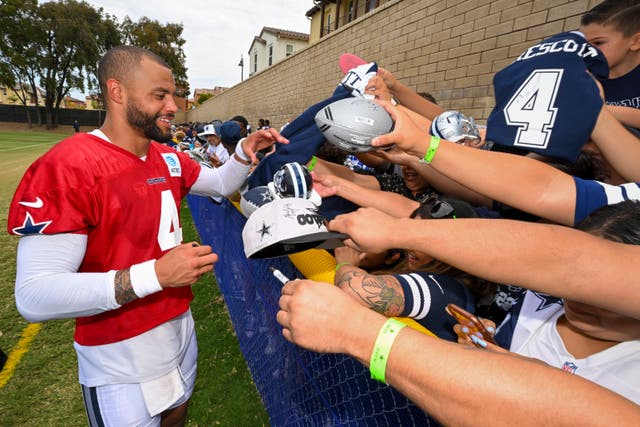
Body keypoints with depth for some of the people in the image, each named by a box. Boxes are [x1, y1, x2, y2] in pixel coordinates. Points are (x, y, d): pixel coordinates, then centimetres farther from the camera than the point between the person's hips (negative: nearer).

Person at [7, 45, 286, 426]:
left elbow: (220, 184, 15)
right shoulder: (67, 166, -24)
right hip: (120, 356, -7)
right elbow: (34, 296, -27)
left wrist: (245, 151, -5)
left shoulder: (168, 158, 0)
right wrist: (156, 273, -35)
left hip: (180, 327, 7)